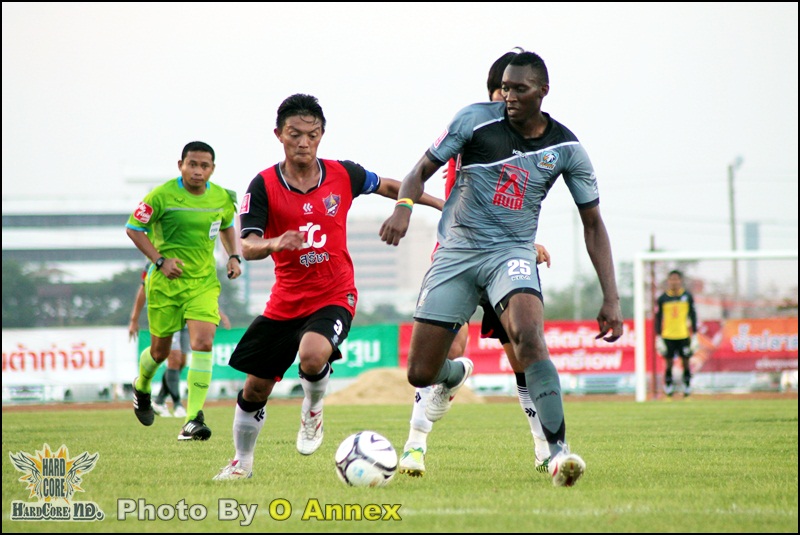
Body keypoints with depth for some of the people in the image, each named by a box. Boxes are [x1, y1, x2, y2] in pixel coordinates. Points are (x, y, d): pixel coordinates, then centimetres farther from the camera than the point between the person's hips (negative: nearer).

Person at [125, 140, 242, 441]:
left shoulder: (222, 198, 1)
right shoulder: (162, 196, -12)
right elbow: (133, 228, -6)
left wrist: (234, 256, 5)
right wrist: (160, 260, -16)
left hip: (203, 283, 2)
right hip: (165, 282, -2)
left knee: (203, 343, -18)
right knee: (160, 350, 9)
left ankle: (193, 419, -18)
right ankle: (141, 387, 45)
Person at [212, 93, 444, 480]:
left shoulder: (342, 174, -4)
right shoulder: (264, 185, -9)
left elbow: (388, 187, 15)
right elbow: (247, 247, -16)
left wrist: (443, 204, 19)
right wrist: (275, 243, -38)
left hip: (334, 296, -1)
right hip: (286, 300, 1)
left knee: (312, 355, -32)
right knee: (254, 390, 6)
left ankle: (312, 410, 1)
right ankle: (242, 462, 31)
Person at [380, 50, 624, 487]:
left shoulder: (565, 148, -3)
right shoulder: (475, 120, -7)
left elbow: (592, 223, 5)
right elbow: (422, 171, 0)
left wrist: (611, 298, -3)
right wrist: (403, 207, -24)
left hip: (512, 252, -1)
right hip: (456, 250, 1)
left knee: (529, 337, -33)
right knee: (420, 374, -1)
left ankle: (558, 450, -33)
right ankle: (455, 374, 39)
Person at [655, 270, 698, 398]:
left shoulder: (687, 297, 3)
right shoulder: (662, 298, 2)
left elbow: (693, 316, 8)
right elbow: (658, 319, 6)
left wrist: (694, 337, 5)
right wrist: (658, 338, 1)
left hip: (684, 336, 0)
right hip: (668, 336, 0)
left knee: (686, 362, 1)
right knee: (669, 363, 1)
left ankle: (687, 392, 8)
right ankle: (668, 393, 6)